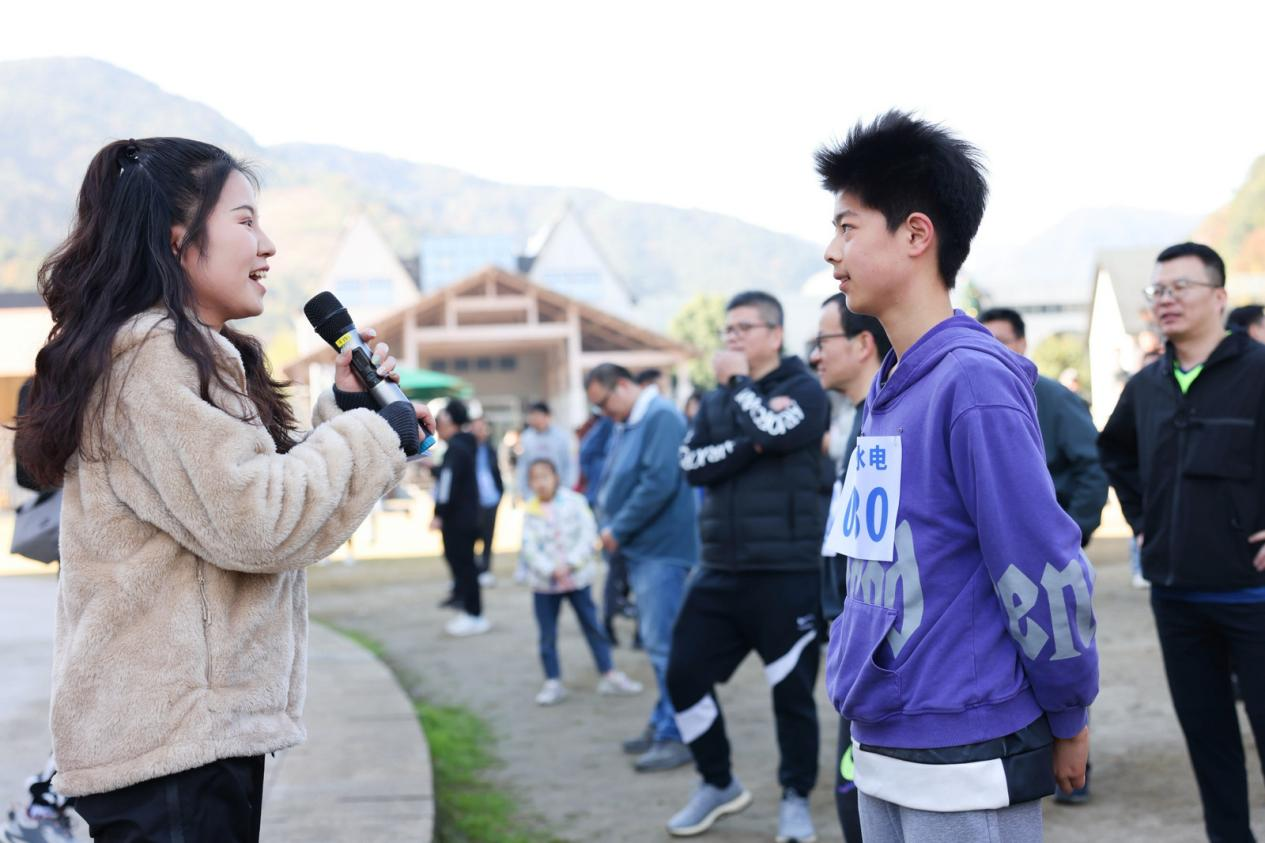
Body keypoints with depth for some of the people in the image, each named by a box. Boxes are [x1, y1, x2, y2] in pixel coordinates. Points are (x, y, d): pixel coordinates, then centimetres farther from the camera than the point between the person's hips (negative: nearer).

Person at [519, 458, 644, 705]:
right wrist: (552, 570, -20)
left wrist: (570, 564, -18)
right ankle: (553, 682, 16)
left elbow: (588, 535, -10)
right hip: (544, 583, 1)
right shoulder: (530, 512, 0)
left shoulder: (574, 501, -5)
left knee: (593, 627, 6)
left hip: (577, 577, -1)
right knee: (547, 635, 6)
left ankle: (609, 675, 14)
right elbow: (529, 547, -7)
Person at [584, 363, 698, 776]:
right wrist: (606, 521, 2)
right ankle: (663, 724, 23)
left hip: (661, 550, -10)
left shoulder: (662, 418, -13)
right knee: (656, 643, 15)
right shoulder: (625, 426, 16)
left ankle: (674, 735, -3)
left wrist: (618, 529, -15)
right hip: (639, 550, 10)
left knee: (663, 644, -8)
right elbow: (612, 482, 21)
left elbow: (660, 482, -22)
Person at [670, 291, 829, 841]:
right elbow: (692, 464, -1)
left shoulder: (804, 390, -3)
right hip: (722, 570, 6)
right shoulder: (716, 399, 13)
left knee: (792, 690, 2)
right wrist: (747, 446, -16)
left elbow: (769, 432, -22)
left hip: (787, 572, -6)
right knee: (685, 676, 6)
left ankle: (795, 797, 21)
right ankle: (718, 785, 25)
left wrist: (738, 382, -7)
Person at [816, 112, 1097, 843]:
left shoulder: (973, 379, -16)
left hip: (967, 762, -8)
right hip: (880, 753, 8)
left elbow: (1045, 570, -16)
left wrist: (1068, 720, -7)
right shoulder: (885, 389, 9)